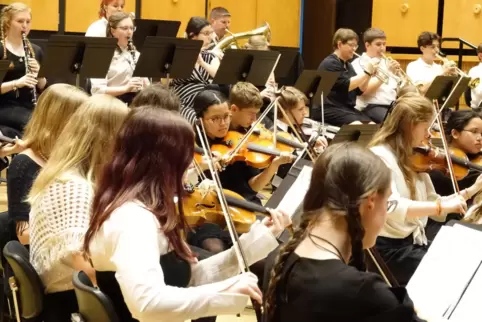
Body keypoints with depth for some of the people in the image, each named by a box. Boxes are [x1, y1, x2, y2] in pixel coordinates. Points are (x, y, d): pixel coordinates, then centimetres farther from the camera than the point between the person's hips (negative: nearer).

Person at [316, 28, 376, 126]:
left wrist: (369, 75, -2)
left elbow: (359, 90, 14)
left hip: (347, 108, 9)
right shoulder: (330, 63, -8)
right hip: (328, 108, -9)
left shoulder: (348, 65, 19)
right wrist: (366, 73, -12)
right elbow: (346, 86, -19)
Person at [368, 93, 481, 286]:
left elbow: (431, 204, 13)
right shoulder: (380, 156, -14)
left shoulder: (414, 159, 11)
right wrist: (442, 206, -36)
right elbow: (391, 206, -30)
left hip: (416, 242, 8)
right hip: (389, 247, -7)